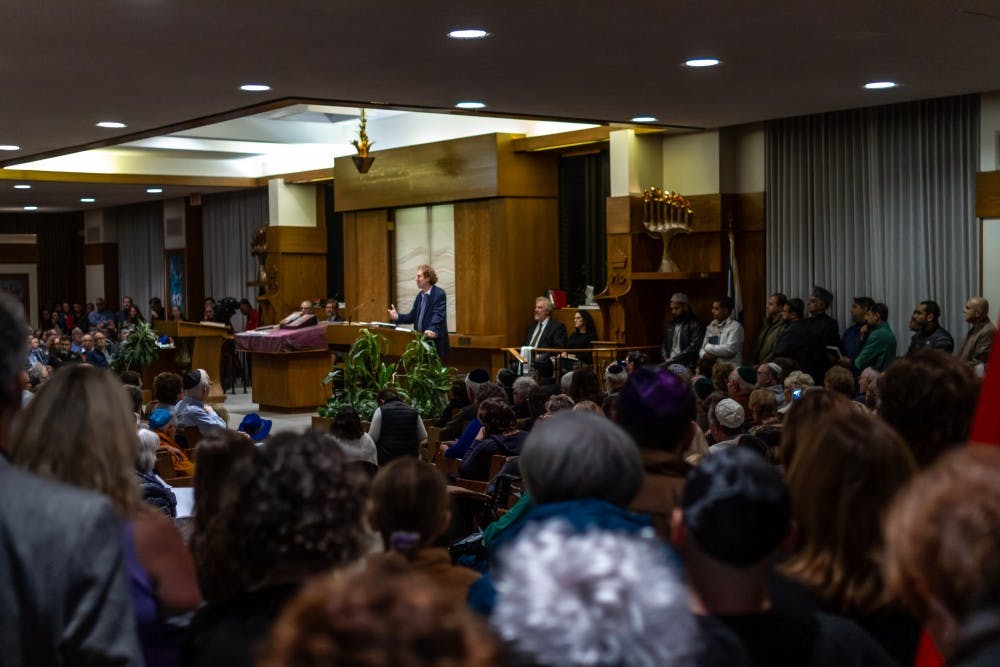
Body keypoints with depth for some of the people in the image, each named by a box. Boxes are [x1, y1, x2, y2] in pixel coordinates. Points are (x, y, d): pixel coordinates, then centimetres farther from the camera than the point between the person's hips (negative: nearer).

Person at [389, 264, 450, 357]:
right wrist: (397, 316, -1)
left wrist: (433, 330, -39)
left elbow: (438, 315, -22)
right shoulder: (420, 295, 15)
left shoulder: (439, 294, -10)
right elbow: (413, 316, 15)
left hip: (435, 342, -7)